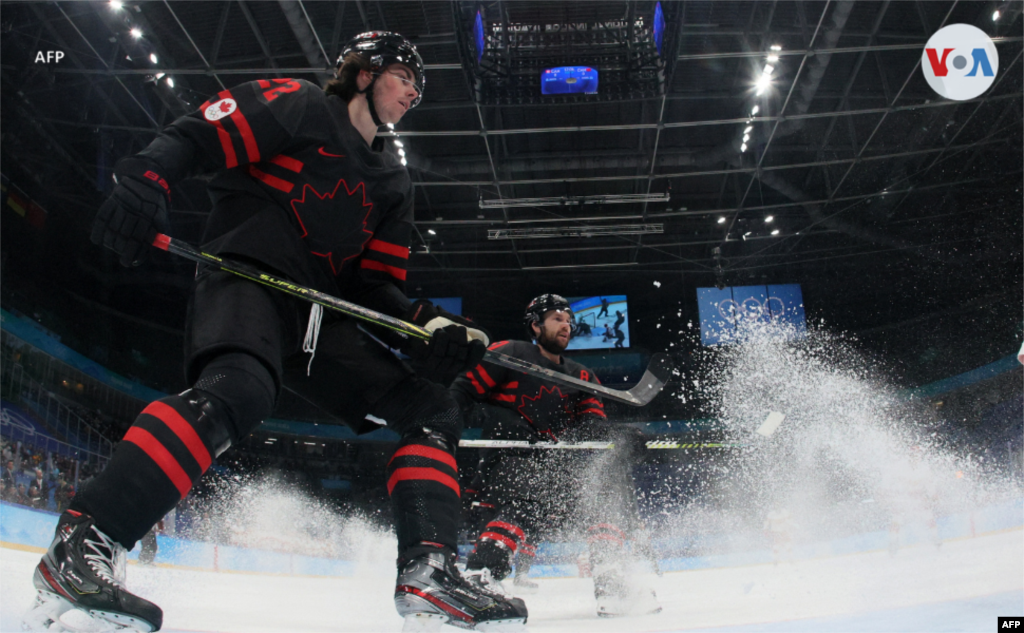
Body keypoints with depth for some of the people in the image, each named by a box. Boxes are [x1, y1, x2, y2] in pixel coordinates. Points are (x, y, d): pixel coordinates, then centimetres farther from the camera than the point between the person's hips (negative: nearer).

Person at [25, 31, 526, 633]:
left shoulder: (393, 181, 24)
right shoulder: (295, 104, 7)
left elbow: (377, 283, 17)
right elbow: (194, 136, -2)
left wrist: (430, 325, -2)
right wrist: (145, 181, -24)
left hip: (318, 315, 7)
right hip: (247, 279, -7)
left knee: (434, 409, -3)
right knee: (240, 387, -39)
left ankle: (429, 573, -10)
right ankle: (81, 543, -34)